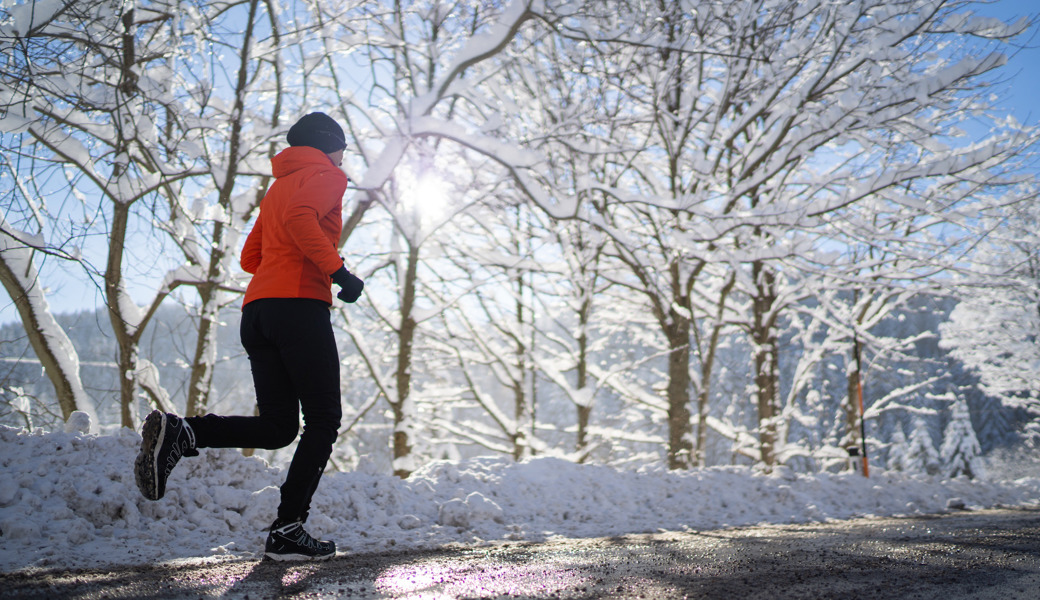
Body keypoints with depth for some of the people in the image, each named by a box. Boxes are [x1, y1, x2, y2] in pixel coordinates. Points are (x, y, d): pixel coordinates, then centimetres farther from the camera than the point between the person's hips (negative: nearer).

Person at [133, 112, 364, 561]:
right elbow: (299, 217, -18)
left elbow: (250, 258, 28)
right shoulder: (326, 176, 5)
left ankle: (178, 432, -12)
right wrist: (336, 269, -19)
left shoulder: (279, 186, 30)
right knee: (323, 421, -1)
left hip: (257, 309, 8)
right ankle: (287, 531, -7)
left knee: (277, 426, 7)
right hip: (301, 305, -8)